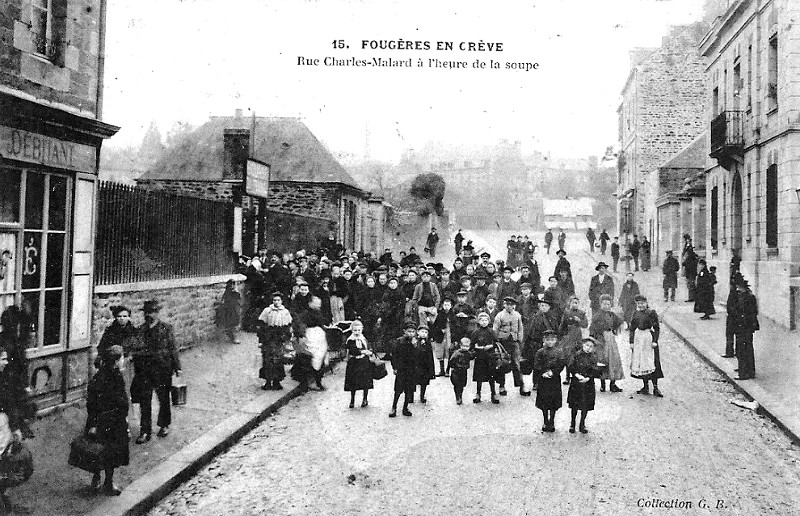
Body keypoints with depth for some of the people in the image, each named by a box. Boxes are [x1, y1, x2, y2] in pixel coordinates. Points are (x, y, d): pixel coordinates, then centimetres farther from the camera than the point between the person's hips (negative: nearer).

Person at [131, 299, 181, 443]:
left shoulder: (166, 329, -4)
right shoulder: (141, 330, 5)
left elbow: (173, 349, -2)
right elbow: (136, 350, 11)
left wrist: (177, 367, -3)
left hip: (162, 369, -3)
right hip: (144, 369, 3)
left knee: (164, 399, 11)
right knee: (144, 401, 2)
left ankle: (164, 425, 29)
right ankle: (145, 431, 10)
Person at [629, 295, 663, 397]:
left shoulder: (652, 313, -3)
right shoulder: (636, 314, 10)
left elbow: (656, 328, -5)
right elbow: (632, 329, 11)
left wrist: (655, 341, -13)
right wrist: (631, 342, 4)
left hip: (649, 339, -5)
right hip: (638, 339, 5)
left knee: (652, 363, -7)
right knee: (641, 363, 7)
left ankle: (655, 388, -4)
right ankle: (646, 387, 16)